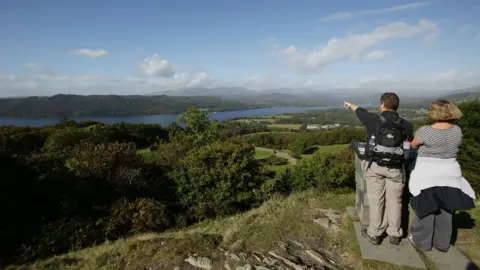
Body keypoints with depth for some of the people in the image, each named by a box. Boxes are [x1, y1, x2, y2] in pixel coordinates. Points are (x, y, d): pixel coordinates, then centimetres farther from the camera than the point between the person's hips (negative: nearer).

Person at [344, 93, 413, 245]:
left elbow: (360, 111, 15)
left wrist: (350, 105, 35)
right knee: (394, 201, 11)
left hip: (376, 165, -1)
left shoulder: (374, 119, -5)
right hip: (395, 167, 2)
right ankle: (395, 235, 24)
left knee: (376, 200, 7)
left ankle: (374, 234, 19)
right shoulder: (406, 125, 0)